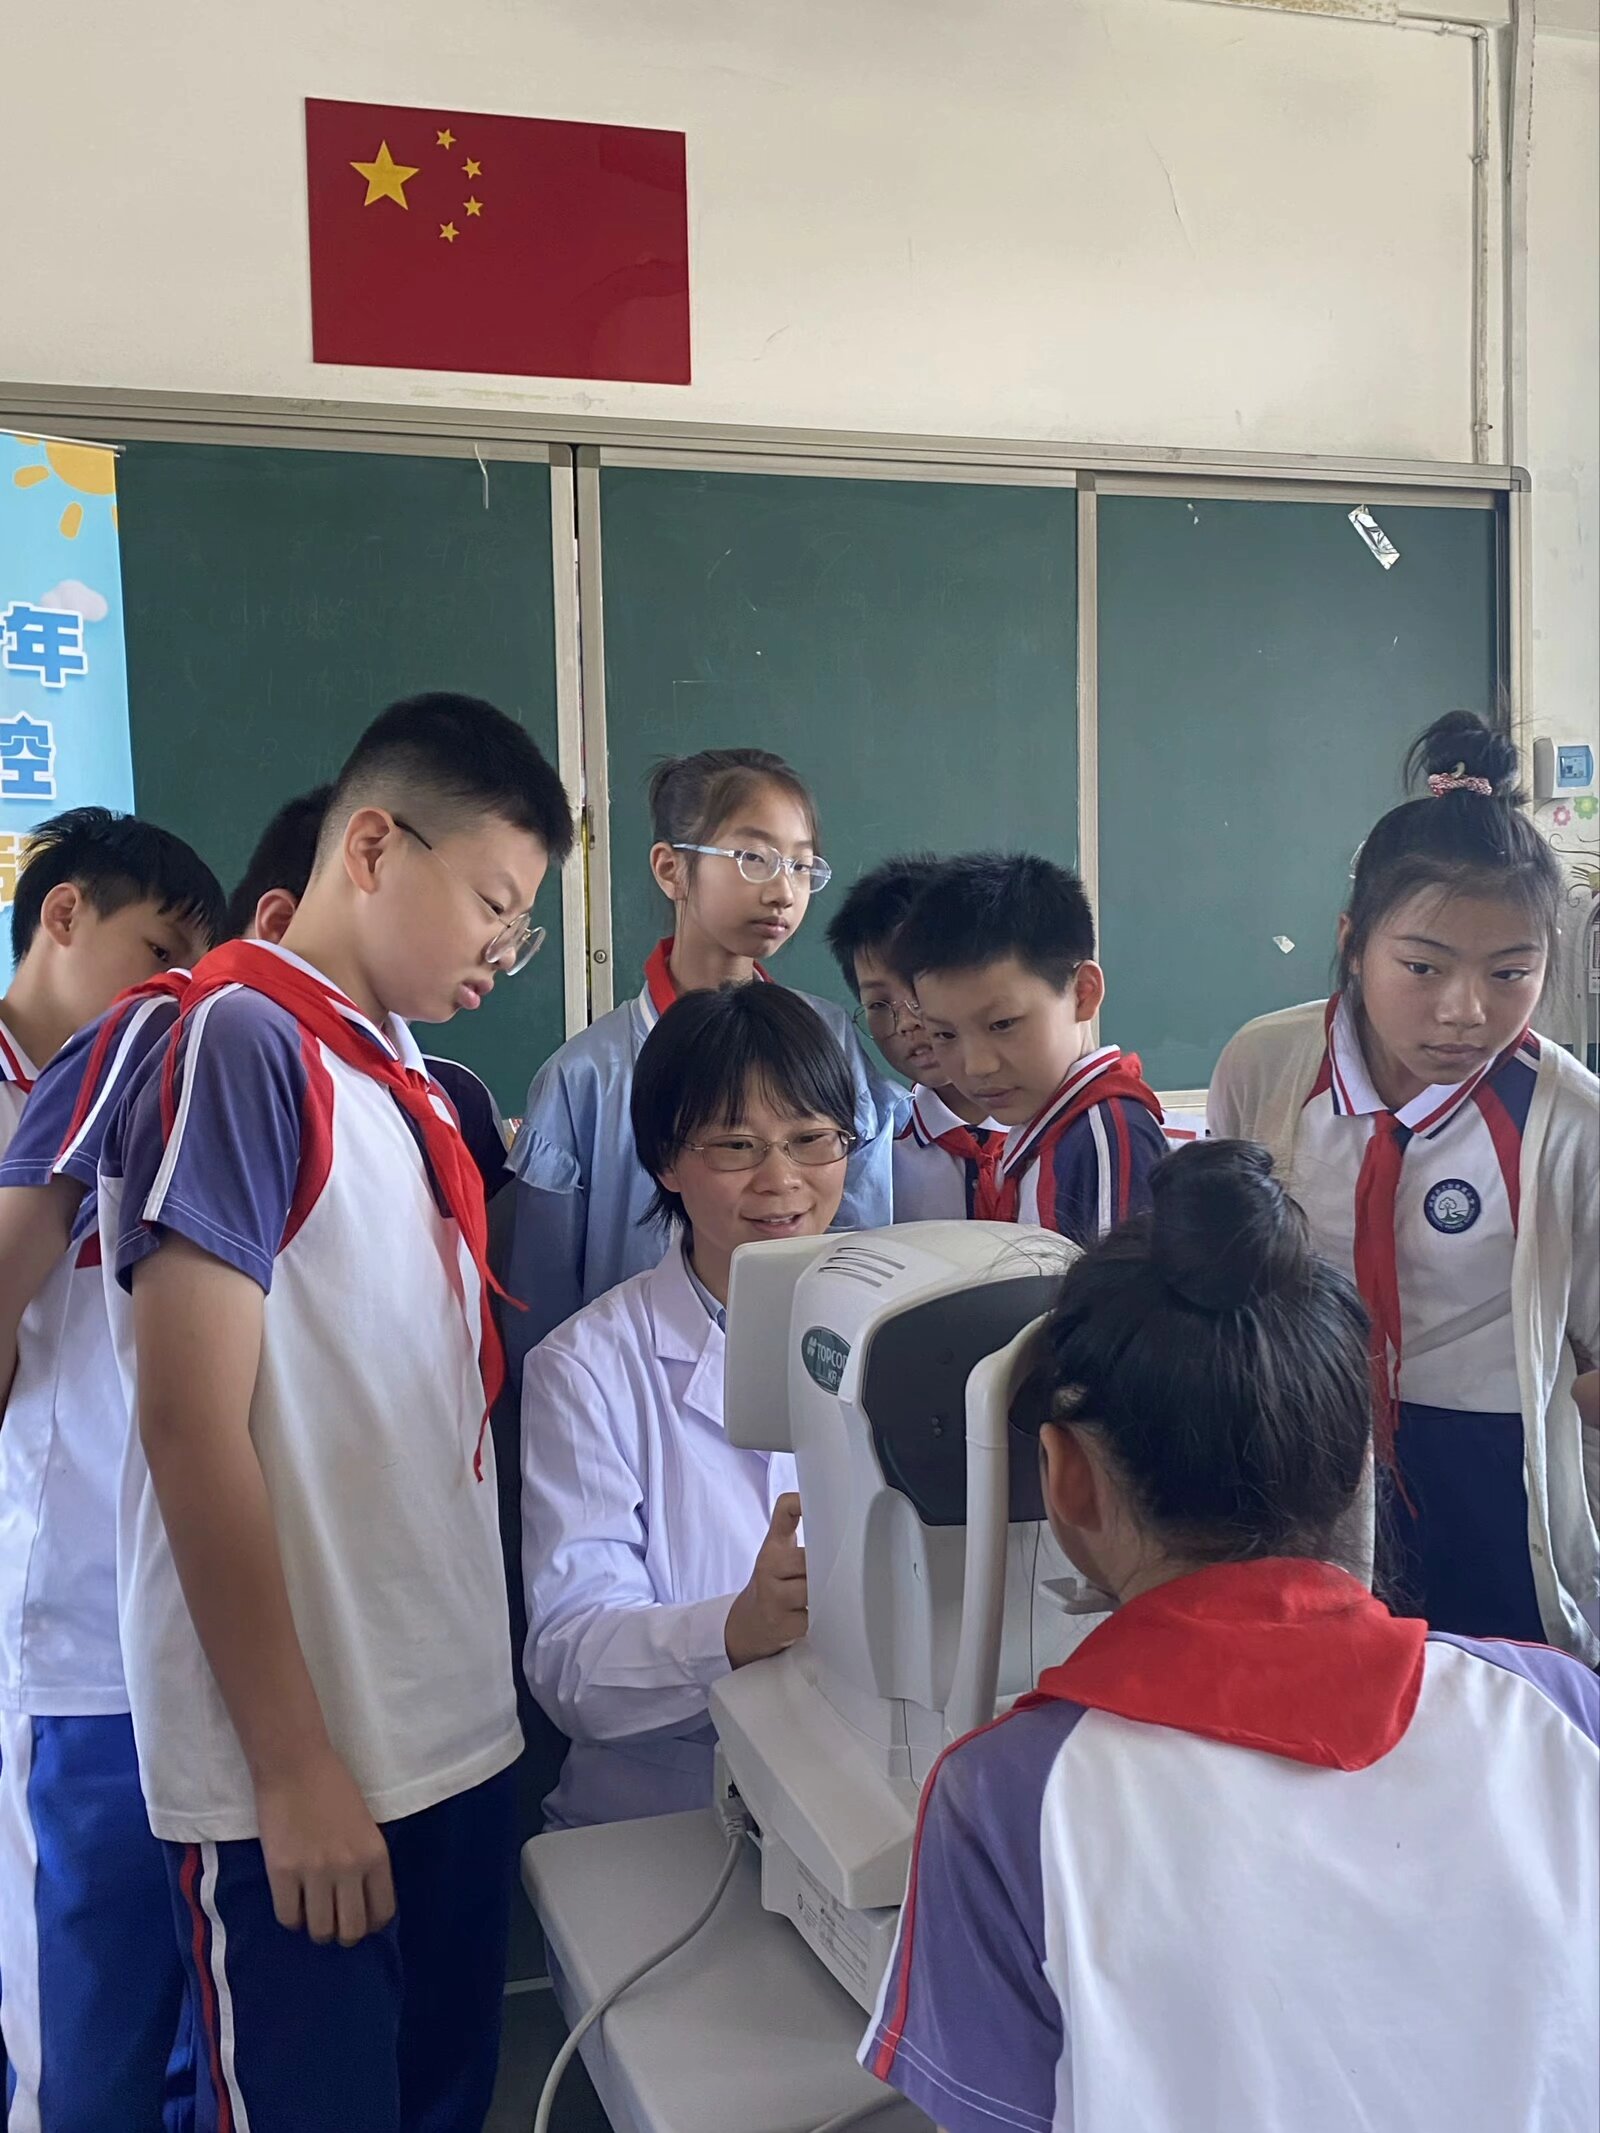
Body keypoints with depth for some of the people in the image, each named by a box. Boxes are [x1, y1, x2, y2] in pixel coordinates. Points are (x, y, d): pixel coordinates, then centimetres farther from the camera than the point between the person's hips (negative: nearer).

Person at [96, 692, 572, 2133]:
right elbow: (192, 1424, -17)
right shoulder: (238, 1041, -13)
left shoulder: (410, 1083, 12)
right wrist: (296, 1770, -16)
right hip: (305, 1781, -8)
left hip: (458, 1740, 8)